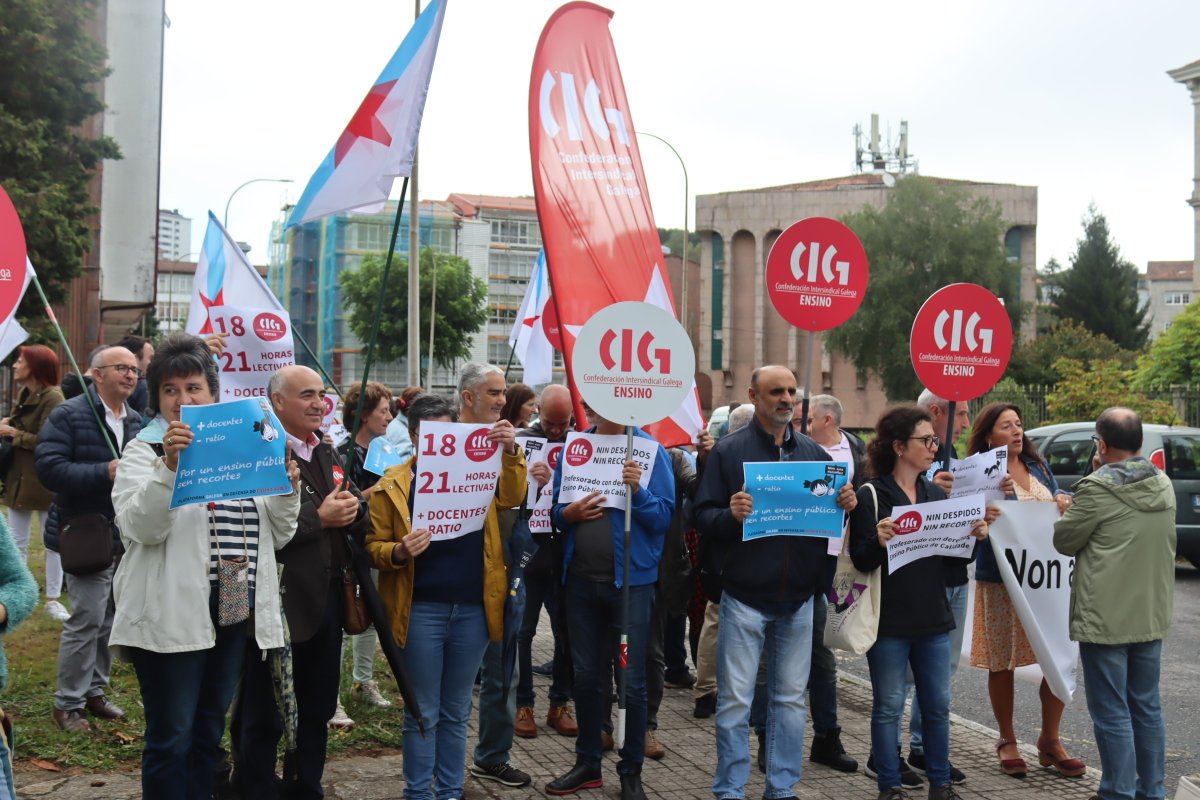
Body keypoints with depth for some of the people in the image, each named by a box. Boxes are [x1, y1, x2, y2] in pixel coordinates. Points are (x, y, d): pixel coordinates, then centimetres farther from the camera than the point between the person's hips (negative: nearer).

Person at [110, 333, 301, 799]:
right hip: (172, 615, -5)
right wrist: (169, 465, -28)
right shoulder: (144, 452, -1)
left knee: (209, 732, 16)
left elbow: (276, 537, 14)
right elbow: (141, 527, -17)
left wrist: (287, 491, -4)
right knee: (171, 738, 0)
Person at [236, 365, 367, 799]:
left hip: (327, 599, 8)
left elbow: (359, 521, 14)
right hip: (280, 602, -8)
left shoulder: (329, 455, 14)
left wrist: (351, 510, -8)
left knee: (317, 711, 18)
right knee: (265, 716, 4)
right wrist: (319, 518, -19)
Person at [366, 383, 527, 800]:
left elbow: (511, 496, 0)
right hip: (421, 609, -3)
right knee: (423, 713, 5)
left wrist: (511, 451, -13)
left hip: (473, 608, 3)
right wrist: (399, 552, -20)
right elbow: (373, 547, 1)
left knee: (456, 712, 14)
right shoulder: (392, 484, 0)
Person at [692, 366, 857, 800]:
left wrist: (847, 505, -7)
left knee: (790, 698, 11)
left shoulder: (814, 453, 9)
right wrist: (730, 515, -26)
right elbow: (703, 516, -6)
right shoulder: (729, 450, -2)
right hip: (744, 597, -4)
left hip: (798, 599, 4)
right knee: (735, 700, 2)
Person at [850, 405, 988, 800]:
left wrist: (972, 536, -5)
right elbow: (860, 560, -13)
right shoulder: (871, 496, -8)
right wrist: (877, 541, -32)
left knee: (938, 704, 11)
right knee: (889, 707, 3)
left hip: (933, 618, 5)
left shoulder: (937, 494, 10)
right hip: (889, 619, -5)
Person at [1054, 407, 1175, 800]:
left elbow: (1064, 541, -8)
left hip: (1105, 618, -7)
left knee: (1112, 713, 1)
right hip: (1152, 615, 7)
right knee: (1147, 707, 16)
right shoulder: (1163, 485, 4)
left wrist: (1070, 513, 10)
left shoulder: (1097, 488, -18)